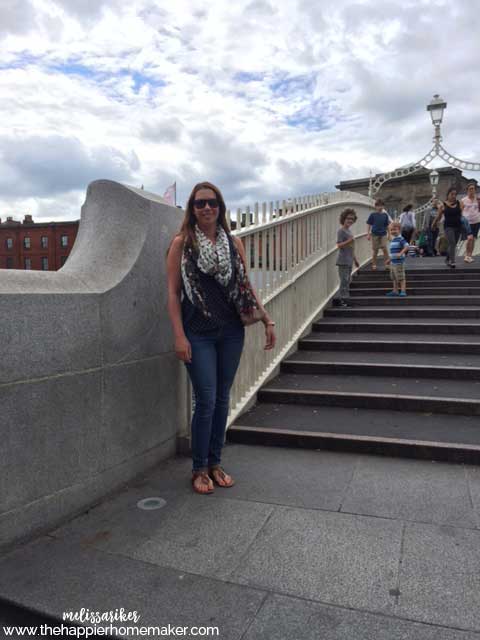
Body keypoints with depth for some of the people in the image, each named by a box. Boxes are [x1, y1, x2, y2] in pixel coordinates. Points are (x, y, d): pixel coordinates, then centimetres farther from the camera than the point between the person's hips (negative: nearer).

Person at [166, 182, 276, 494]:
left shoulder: (234, 243, 9)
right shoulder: (182, 243, -1)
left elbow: (246, 287, 12)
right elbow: (173, 292, -4)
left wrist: (267, 319, 5)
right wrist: (179, 336, -11)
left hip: (231, 331, 4)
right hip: (198, 333, -3)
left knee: (222, 399, 10)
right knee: (206, 401, -4)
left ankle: (215, 462, 26)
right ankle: (199, 469, 15)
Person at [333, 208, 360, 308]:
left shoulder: (349, 231, 17)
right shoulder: (341, 231, -9)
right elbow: (339, 245, -17)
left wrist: (355, 260, 25)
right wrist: (348, 241, -32)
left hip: (349, 261, 9)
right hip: (343, 261, -9)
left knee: (347, 281, 11)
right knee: (344, 281, -9)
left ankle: (337, 299, 16)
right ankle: (345, 299, -5)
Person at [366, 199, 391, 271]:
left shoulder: (385, 215, 4)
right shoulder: (372, 215, -2)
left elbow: (387, 226, 11)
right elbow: (369, 224, 0)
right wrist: (368, 234, -5)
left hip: (383, 234, 1)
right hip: (375, 234, -1)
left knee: (385, 249, -11)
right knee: (375, 250, 5)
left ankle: (387, 263, -2)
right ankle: (374, 265, 16)